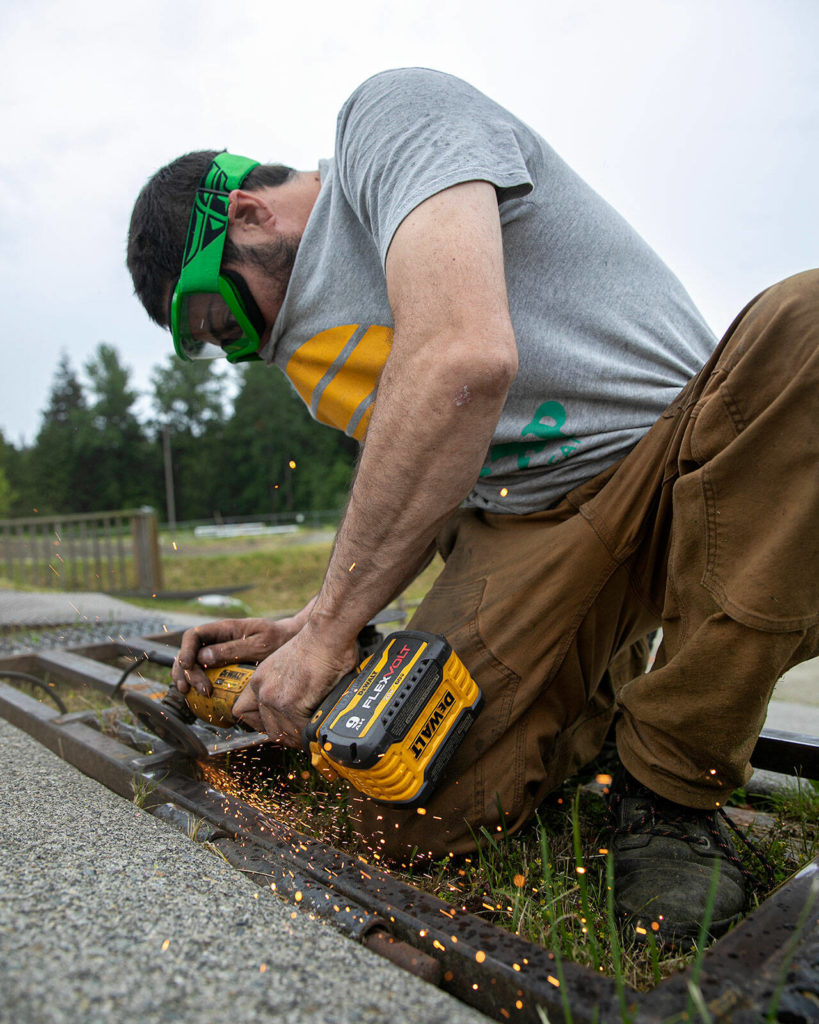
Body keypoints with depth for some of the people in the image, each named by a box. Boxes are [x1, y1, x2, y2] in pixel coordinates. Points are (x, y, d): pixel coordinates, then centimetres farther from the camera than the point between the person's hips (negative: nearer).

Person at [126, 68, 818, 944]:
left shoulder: (392, 114, -9)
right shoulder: (307, 337, 15)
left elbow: (466, 359, -29)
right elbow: (428, 501, 12)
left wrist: (330, 625, -21)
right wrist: (303, 629, -1)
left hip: (683, 459, -4)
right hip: (528, 534, 5)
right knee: (405, 819, -14)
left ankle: (673, 782, -20)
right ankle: (595, 690, 14)